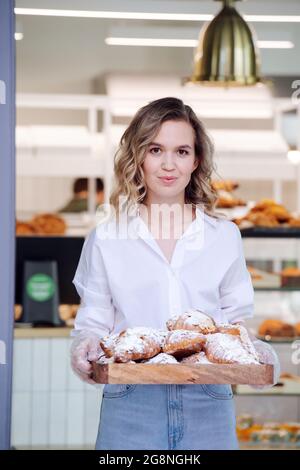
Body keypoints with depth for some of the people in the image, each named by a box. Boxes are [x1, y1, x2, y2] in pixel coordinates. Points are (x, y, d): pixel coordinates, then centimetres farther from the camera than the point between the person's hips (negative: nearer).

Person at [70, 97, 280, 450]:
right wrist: (84, 351, -15)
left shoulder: (226, 237, 8)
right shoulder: (106, 239, 4)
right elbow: (93, 324, 6)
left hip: (208, 409, 1)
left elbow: (236, 323, 11)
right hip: (130, 407, -1)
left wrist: (257, 354, -9)